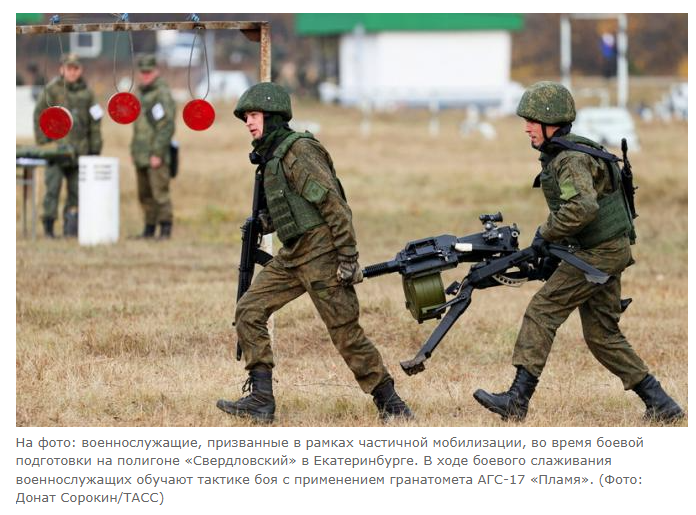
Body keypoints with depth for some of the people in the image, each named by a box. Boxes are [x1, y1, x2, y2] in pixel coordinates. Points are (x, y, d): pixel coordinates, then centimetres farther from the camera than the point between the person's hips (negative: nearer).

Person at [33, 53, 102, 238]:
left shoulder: (86, 92, 10)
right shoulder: (51, 89, 0)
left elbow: (95, 122, 13)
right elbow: (39, 115, 0)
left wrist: (95, 148, 10)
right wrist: (42, 142, -5)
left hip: (79, 150, 3)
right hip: (56, 145, -3)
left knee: (76, 190, 3)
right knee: (53, 186, -9)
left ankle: (70, 227, 9)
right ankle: (48, 226, -3)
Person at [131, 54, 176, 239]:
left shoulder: (162, 94, -11)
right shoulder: (140, 93, 16)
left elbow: (167, 127, -17)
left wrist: (157, 153, -20)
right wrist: (134, 150, 18)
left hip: (156, 154, -9)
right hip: (141, 154, 9)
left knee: (160, 192, -11)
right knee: (144, 195, 11)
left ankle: (166, 229, -8)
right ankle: (149, 229, 17)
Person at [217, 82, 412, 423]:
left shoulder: (299, 151, -15)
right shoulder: (271, 155, 14)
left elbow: (333, 203, -19)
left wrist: (348, 257, -21)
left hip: (321, 253, -10)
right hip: (293, 255, 10)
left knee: (346, 332, -6)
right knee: (249, 311, 3)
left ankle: (389, 403, 5)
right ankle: (260, 399, 4)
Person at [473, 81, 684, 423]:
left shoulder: (571, 160, -18)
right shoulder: (556, 156, 14)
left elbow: (582, 207, -34)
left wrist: (546, 234, -21)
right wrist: (554, 244, 17)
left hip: (600, 253, -10)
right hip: (607, 252, 10)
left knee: (542, 311, -10)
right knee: (602, 334, 12)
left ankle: (517, 400, -12)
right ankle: (660, 405, 13)